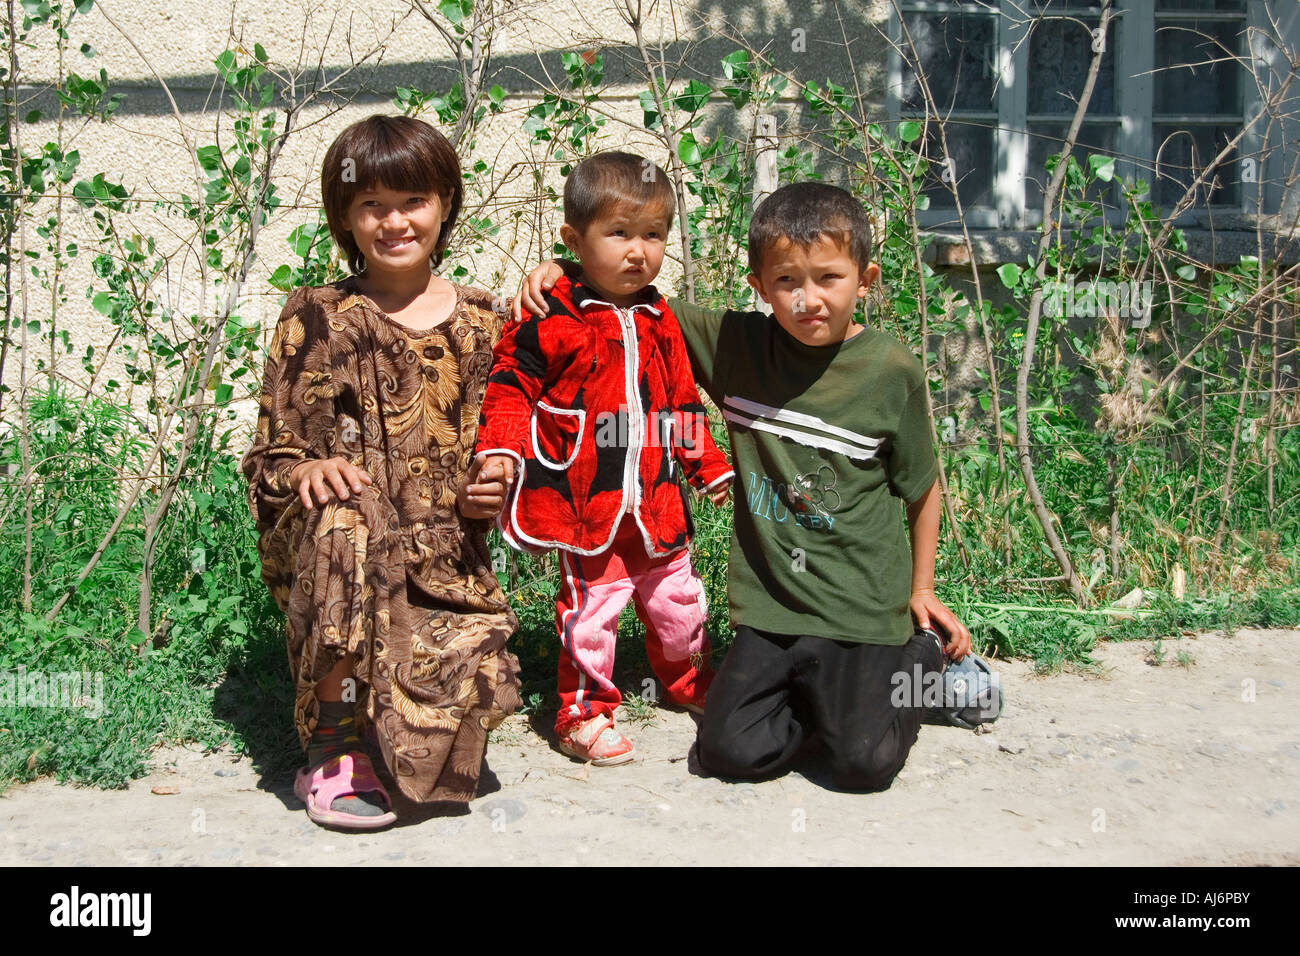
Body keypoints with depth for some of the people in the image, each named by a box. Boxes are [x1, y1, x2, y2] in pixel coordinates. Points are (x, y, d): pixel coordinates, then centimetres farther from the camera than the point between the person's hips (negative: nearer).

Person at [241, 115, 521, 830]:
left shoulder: (478, 322, 11)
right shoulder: (316, 320, 3)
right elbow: (270, 454, 2)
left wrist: (496, 486, -1)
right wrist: (305, 473, -21)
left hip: (446, 555, 3)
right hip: (334, 544, -2)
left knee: (479, 679, -24)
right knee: (344, 521, -39)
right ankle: (331, 753, -22)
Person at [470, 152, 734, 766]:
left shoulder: (658, 320, 8)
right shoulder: (550, 320, -11)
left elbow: (683, 400, 17)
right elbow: (510, 385, -6)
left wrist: (709, 467, 18)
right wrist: (500, 449, -19)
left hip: (656, 498, 6)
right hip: (585, 498, -6)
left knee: (677, 596, 19)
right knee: (591, 603, -2)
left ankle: (688, 681, 42)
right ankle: (583, 714, 14)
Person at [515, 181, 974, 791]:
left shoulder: (891, 372, -9)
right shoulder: (737, 346, -3)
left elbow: (921, 486, 4)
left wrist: (921, 589, 11)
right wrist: (560, 275, -6)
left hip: (862, 609, -2)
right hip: (770, 605, 3)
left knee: (863, 763, -7)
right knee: (728, 751, -5)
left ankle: (919, 655, 21)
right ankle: (808, 690, 23)